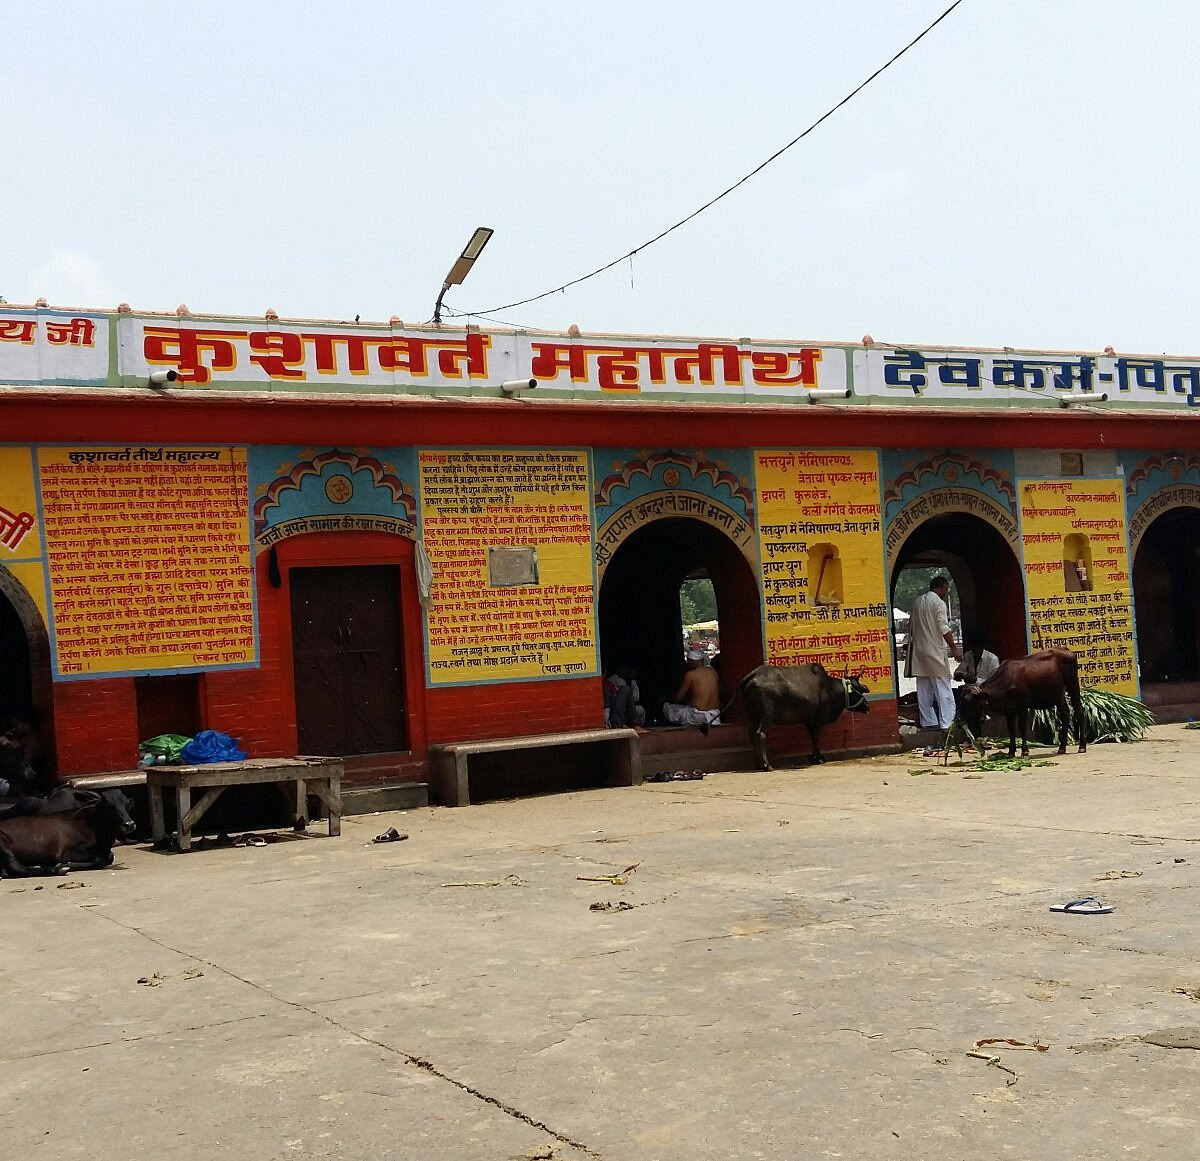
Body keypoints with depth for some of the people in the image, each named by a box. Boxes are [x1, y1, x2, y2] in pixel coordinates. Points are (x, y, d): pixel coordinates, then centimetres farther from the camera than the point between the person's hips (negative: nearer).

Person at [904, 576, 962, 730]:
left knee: (924, 689, 9)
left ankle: (928, 722, 11)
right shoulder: (938, 603, -9)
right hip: (934, 651, -7)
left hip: (918, 650, 7)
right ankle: (946, 723, -10)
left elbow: (911, 625, 16)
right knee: (943, 688, -6)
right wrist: (954, 649, -12)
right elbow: (944, 628, -15)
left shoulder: (917, 602, 13)